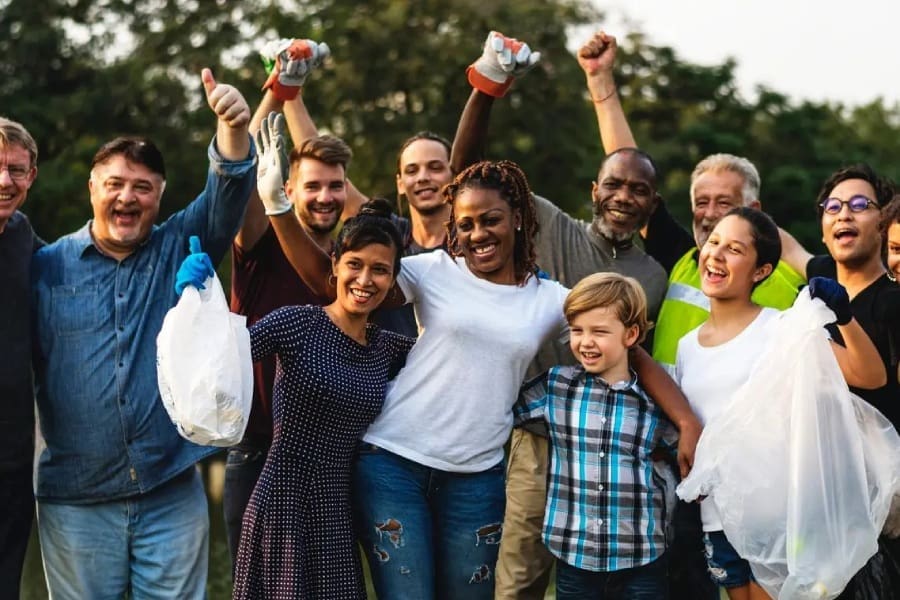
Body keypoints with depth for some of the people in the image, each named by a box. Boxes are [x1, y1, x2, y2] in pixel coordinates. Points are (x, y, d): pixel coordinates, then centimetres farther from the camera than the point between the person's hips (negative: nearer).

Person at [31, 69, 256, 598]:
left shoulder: (180, 249, 5)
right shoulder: (47, 267, 3)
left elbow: (228, 194, -10)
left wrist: (233, 128, -30)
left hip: (173, 494, 0)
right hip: (76, 503, 0)